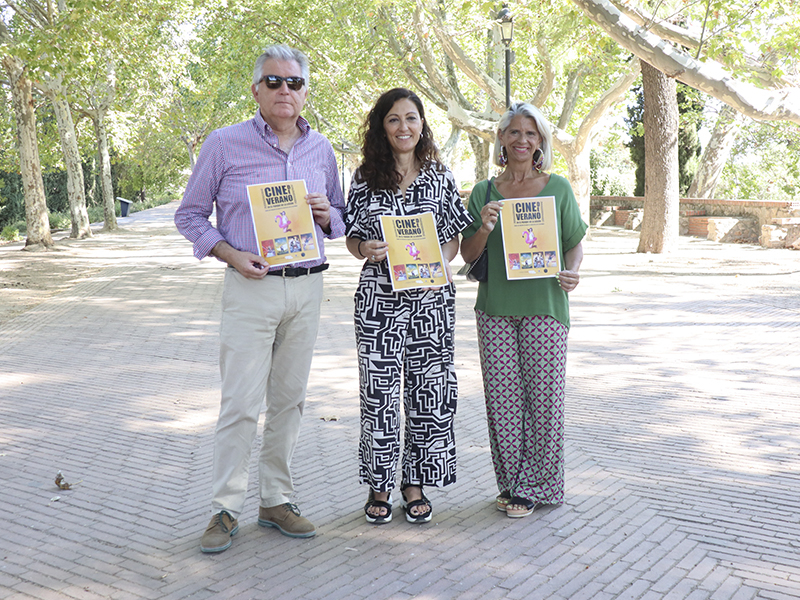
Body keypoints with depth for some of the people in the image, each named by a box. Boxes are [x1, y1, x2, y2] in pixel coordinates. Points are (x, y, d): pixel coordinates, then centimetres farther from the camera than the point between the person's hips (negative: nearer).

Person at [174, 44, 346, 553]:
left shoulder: (321, 149, 10)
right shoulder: (224, 144, -2)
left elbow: (340, 219, 20)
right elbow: (190, 215, 3)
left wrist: (326, 214, -5)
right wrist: (231, 255, -13)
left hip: (308, 287, 4)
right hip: (252, 287, -4)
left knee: (290, 399, 10)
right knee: (241, 403, -5)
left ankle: (276, 501, 22)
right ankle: (226, 509, 9)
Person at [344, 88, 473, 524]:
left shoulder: (439, 176, 7)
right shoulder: (365, 177, 4)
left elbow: (454, 236, 10)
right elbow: (352, 238, 7)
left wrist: (440, 262, -10)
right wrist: (364, 249, -15)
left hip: (431, 297, 1)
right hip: (379, 297, -1)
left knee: (428, 391, 5)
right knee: (379, 391, 0)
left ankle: (416, 484, 21)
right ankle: (379, 485, 16)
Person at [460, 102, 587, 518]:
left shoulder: (558, 188, 7)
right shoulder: (484, 192, 9)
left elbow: (576, 243, 10)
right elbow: (468, 253, 9)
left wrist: (572, 272, -11)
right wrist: (485, 228, -11)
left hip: (544, 305, -1)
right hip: (496, 308, 2)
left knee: (544, 396, -2)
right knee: (502, 397, 2)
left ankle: (535, 486, 13)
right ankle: (511, 481, 18)